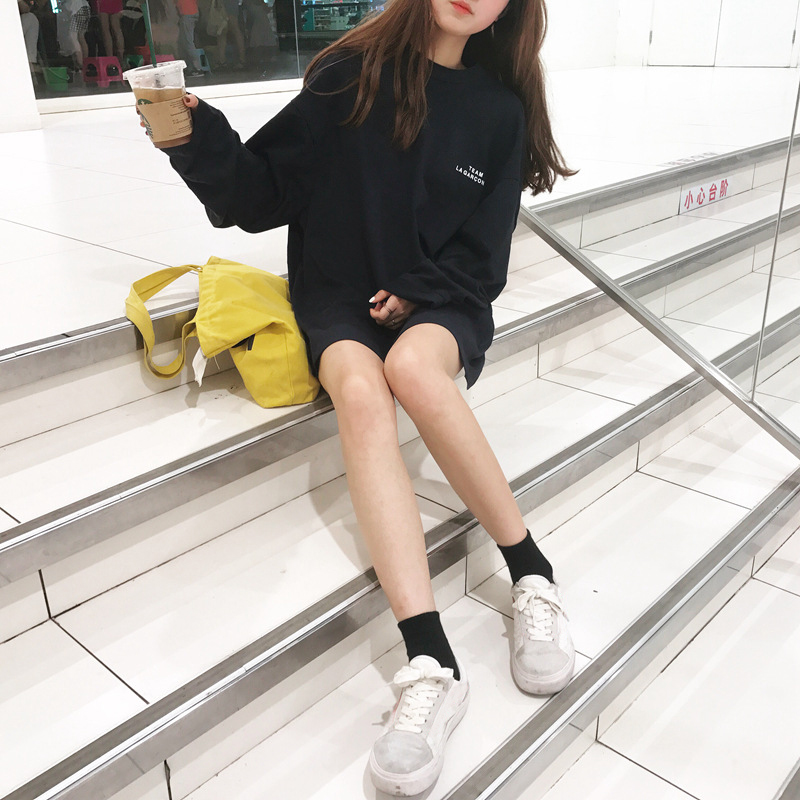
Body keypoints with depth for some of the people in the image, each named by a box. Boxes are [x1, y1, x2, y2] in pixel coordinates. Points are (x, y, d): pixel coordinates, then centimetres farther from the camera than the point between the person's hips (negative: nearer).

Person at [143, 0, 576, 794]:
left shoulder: (500, 110, 5)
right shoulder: (349, 74, 0)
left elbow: (480, 257, 5)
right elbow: (264, 192, -1)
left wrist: (416, 297, -9)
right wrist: (198, 139, -17)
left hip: (440, 303, 0)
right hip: (338, 298, 0)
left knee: (412, 365, -35)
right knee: (360, 391, -33)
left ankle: (532, 577, -21)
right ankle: (431, 663, -39)